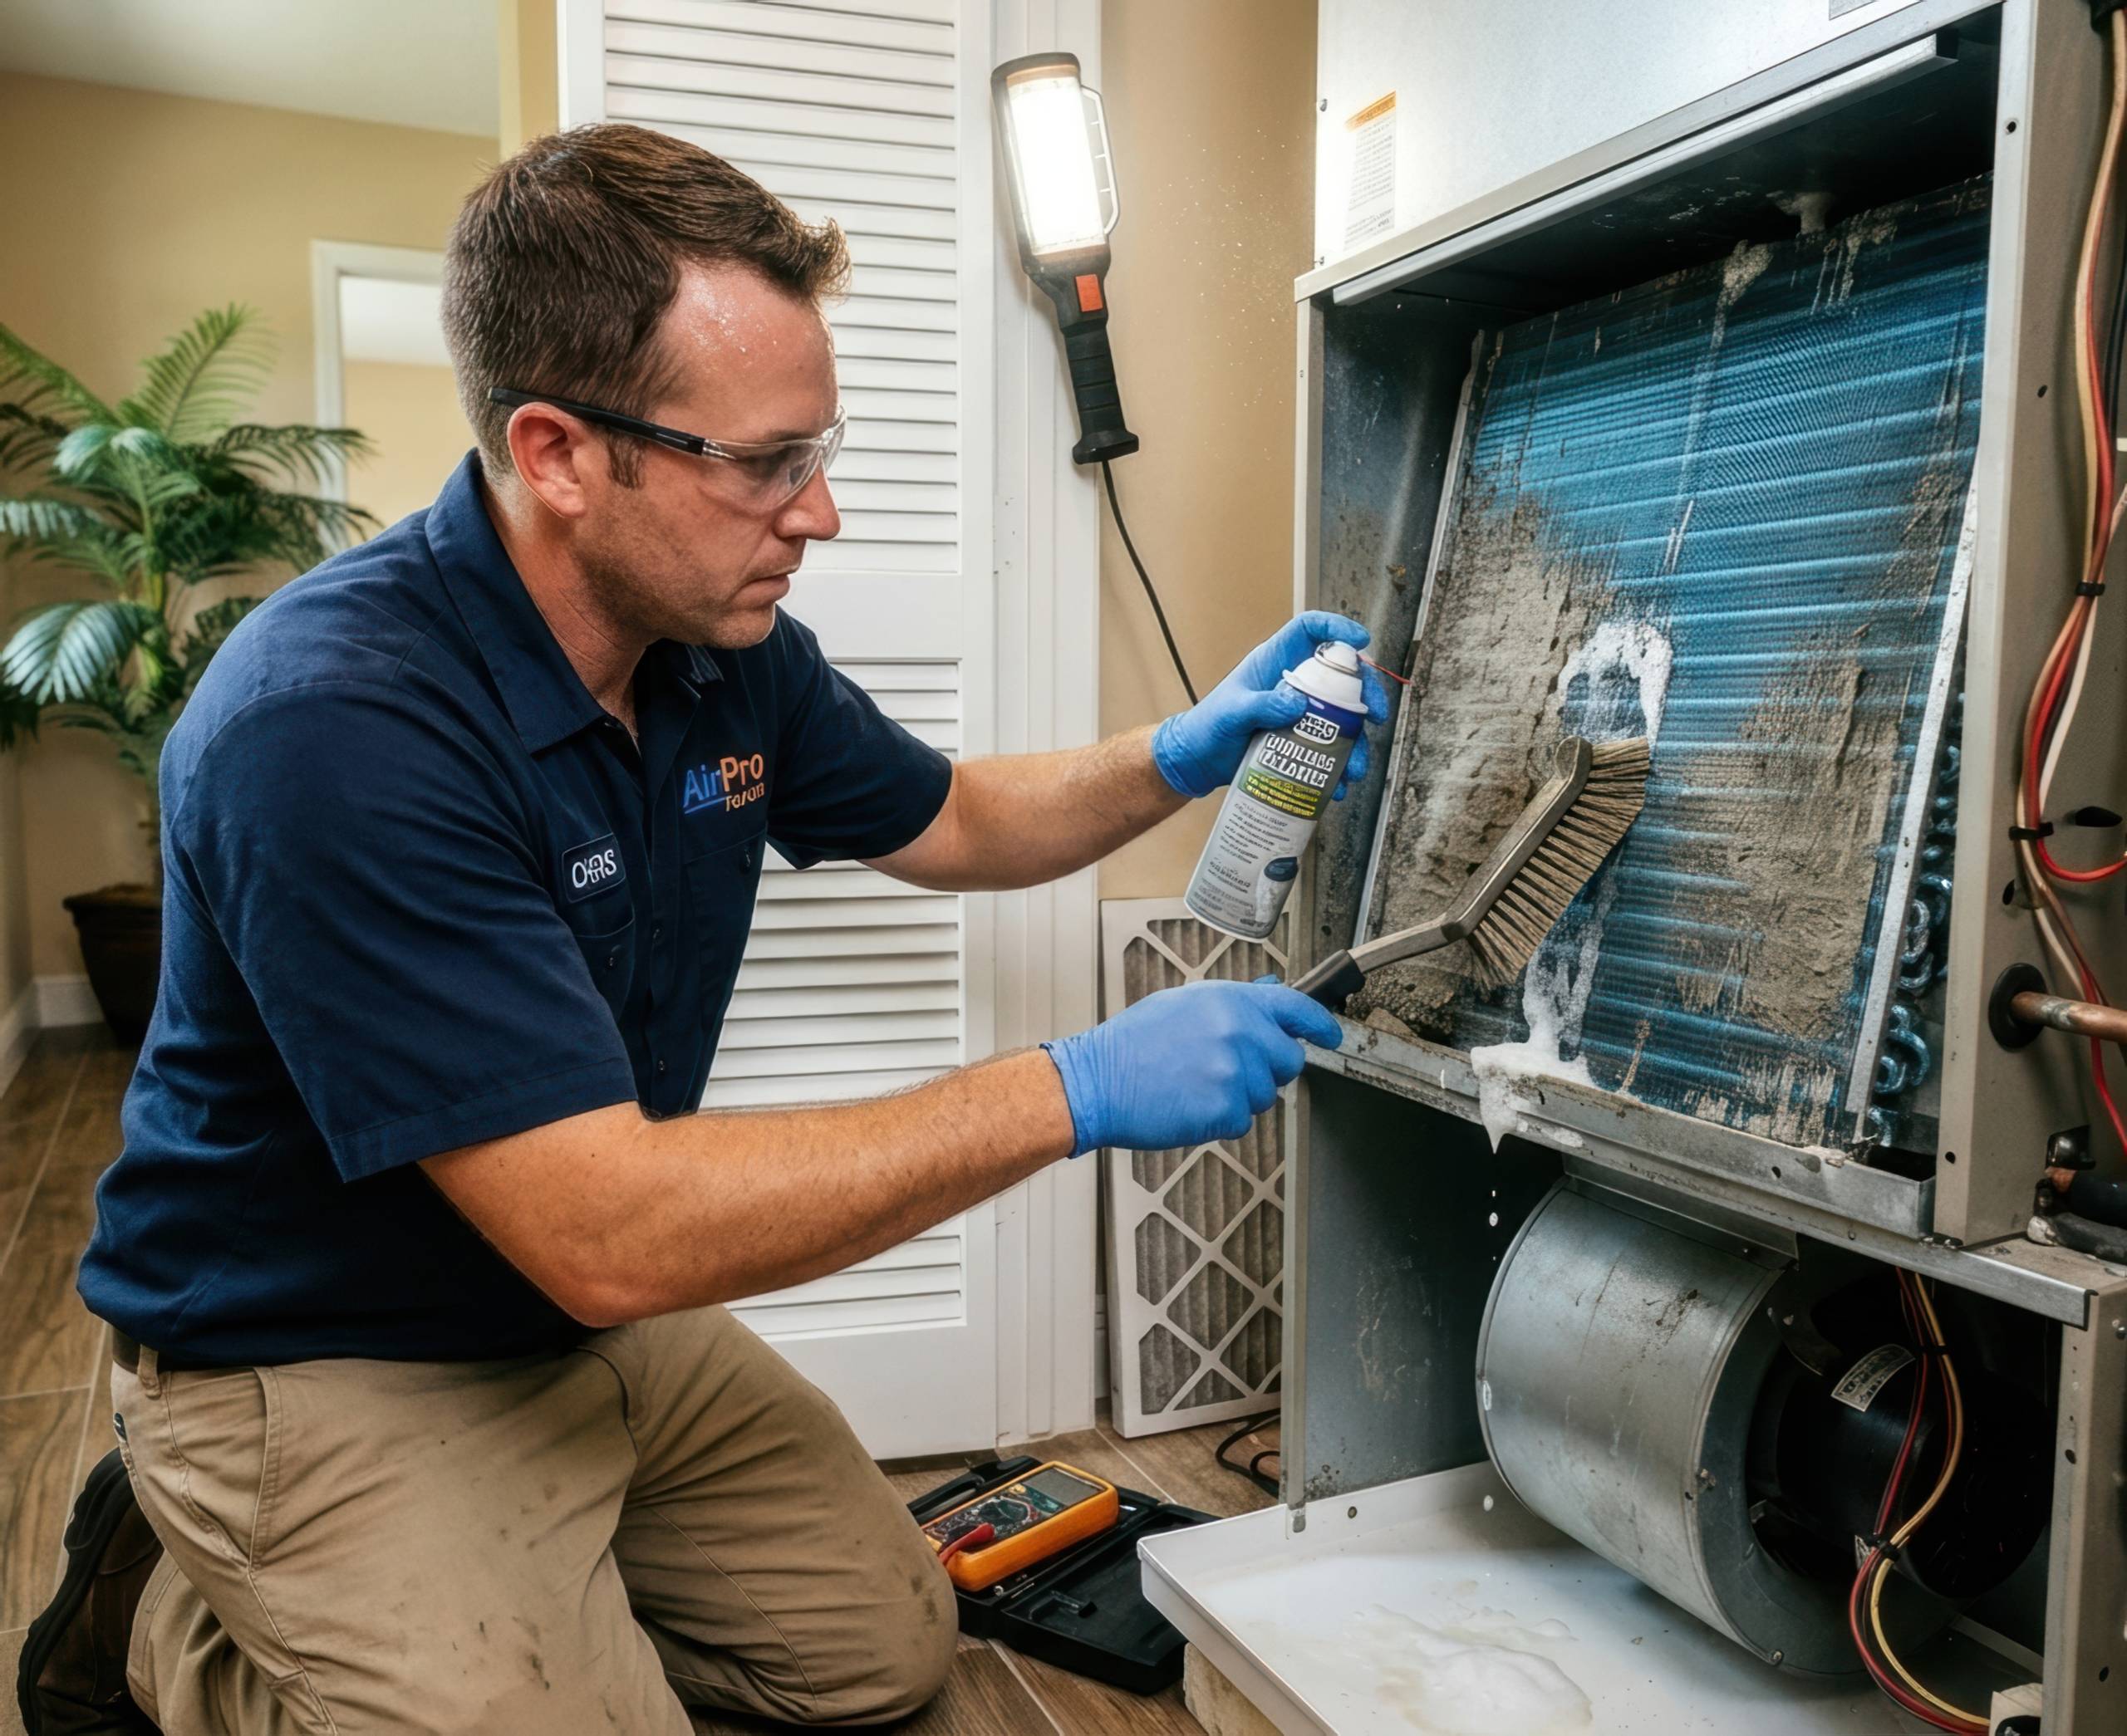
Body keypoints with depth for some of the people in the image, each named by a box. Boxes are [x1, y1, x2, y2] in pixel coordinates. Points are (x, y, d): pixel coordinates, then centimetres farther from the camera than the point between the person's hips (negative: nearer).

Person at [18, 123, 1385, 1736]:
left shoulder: (726, 647, -7)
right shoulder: (335, 730, -33)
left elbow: (951, 822, 11)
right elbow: (606, 1230, -35)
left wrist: (1182, 755, -8)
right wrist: (1078, 1090, -32)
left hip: (601, 1322, 8)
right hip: (331, 1372, -7)